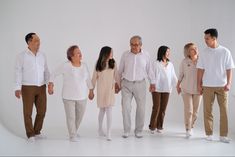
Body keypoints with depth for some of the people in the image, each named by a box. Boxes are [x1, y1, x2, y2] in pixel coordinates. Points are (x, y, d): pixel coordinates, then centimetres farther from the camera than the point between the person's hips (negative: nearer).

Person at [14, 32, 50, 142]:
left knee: (42, 111, 7)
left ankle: (37, 132, 25)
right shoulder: (21, 56, -5)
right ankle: (30, 134, 16)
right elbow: (18, 72, -6)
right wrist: (17, 88, -12)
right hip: (27, 88, -4)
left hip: (41, 87, 4)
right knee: (28, 112, 3)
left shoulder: (42, 55, 6)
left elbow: (46, 71, 11)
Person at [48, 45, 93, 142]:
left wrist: (91, 90, 17)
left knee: (80, 116, 13)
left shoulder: (84, 66, 1)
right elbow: (54, 74, -2)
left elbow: (88, 79, 13)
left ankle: (74, 132, 36)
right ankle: (72, 135, 15)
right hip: (69, 96, -4)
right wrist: (50, 85, -10)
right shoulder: (65, 66, -12)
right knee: (71, 116, 0)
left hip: (82, 96, 4)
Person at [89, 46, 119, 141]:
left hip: (110, 89, 1)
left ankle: (108, 133, -6)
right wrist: (92, 90, 4)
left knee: (109, 111, -7)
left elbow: (116, 75, 6)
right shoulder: (98, 64, -5)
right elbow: (94, 78, 1)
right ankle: (100, 129, 31)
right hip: (101, 89, -1)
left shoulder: (113, 63, -1)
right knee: (102, 110, 11)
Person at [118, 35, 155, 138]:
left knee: (141, 108, 4)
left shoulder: (146, 55, -1)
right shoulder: (125, 55, 1)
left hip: (140, 84, 0)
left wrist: (152, 83, 7)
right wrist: (118, 82, 11)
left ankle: (138, 131, 17)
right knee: (126, 107, -4)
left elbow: (149, 70, 7)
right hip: (126, 84, 0)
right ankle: (126, 131, 8)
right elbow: (120, 70, 9)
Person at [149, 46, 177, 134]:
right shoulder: (156, 63, -3)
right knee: (156, 108, -5)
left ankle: (159, 126, 16)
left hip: (166, 89, 4)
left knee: (163, 109, 5)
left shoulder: (170, 64, 11)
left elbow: (173, 76, 11)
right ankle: (152, 127, 7)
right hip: (157, 89, -4)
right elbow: (153, 75, -8)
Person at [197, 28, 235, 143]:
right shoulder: (204, 52, 3)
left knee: (224, 110, 0)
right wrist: (199, 84, 1)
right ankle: (209, 134, 12)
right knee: (207, 111, 3)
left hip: (222, 85, -1)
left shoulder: (225, 52, 0)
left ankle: (223, 135, 8)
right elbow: (200, 69, 5)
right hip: (207, 86, 1)